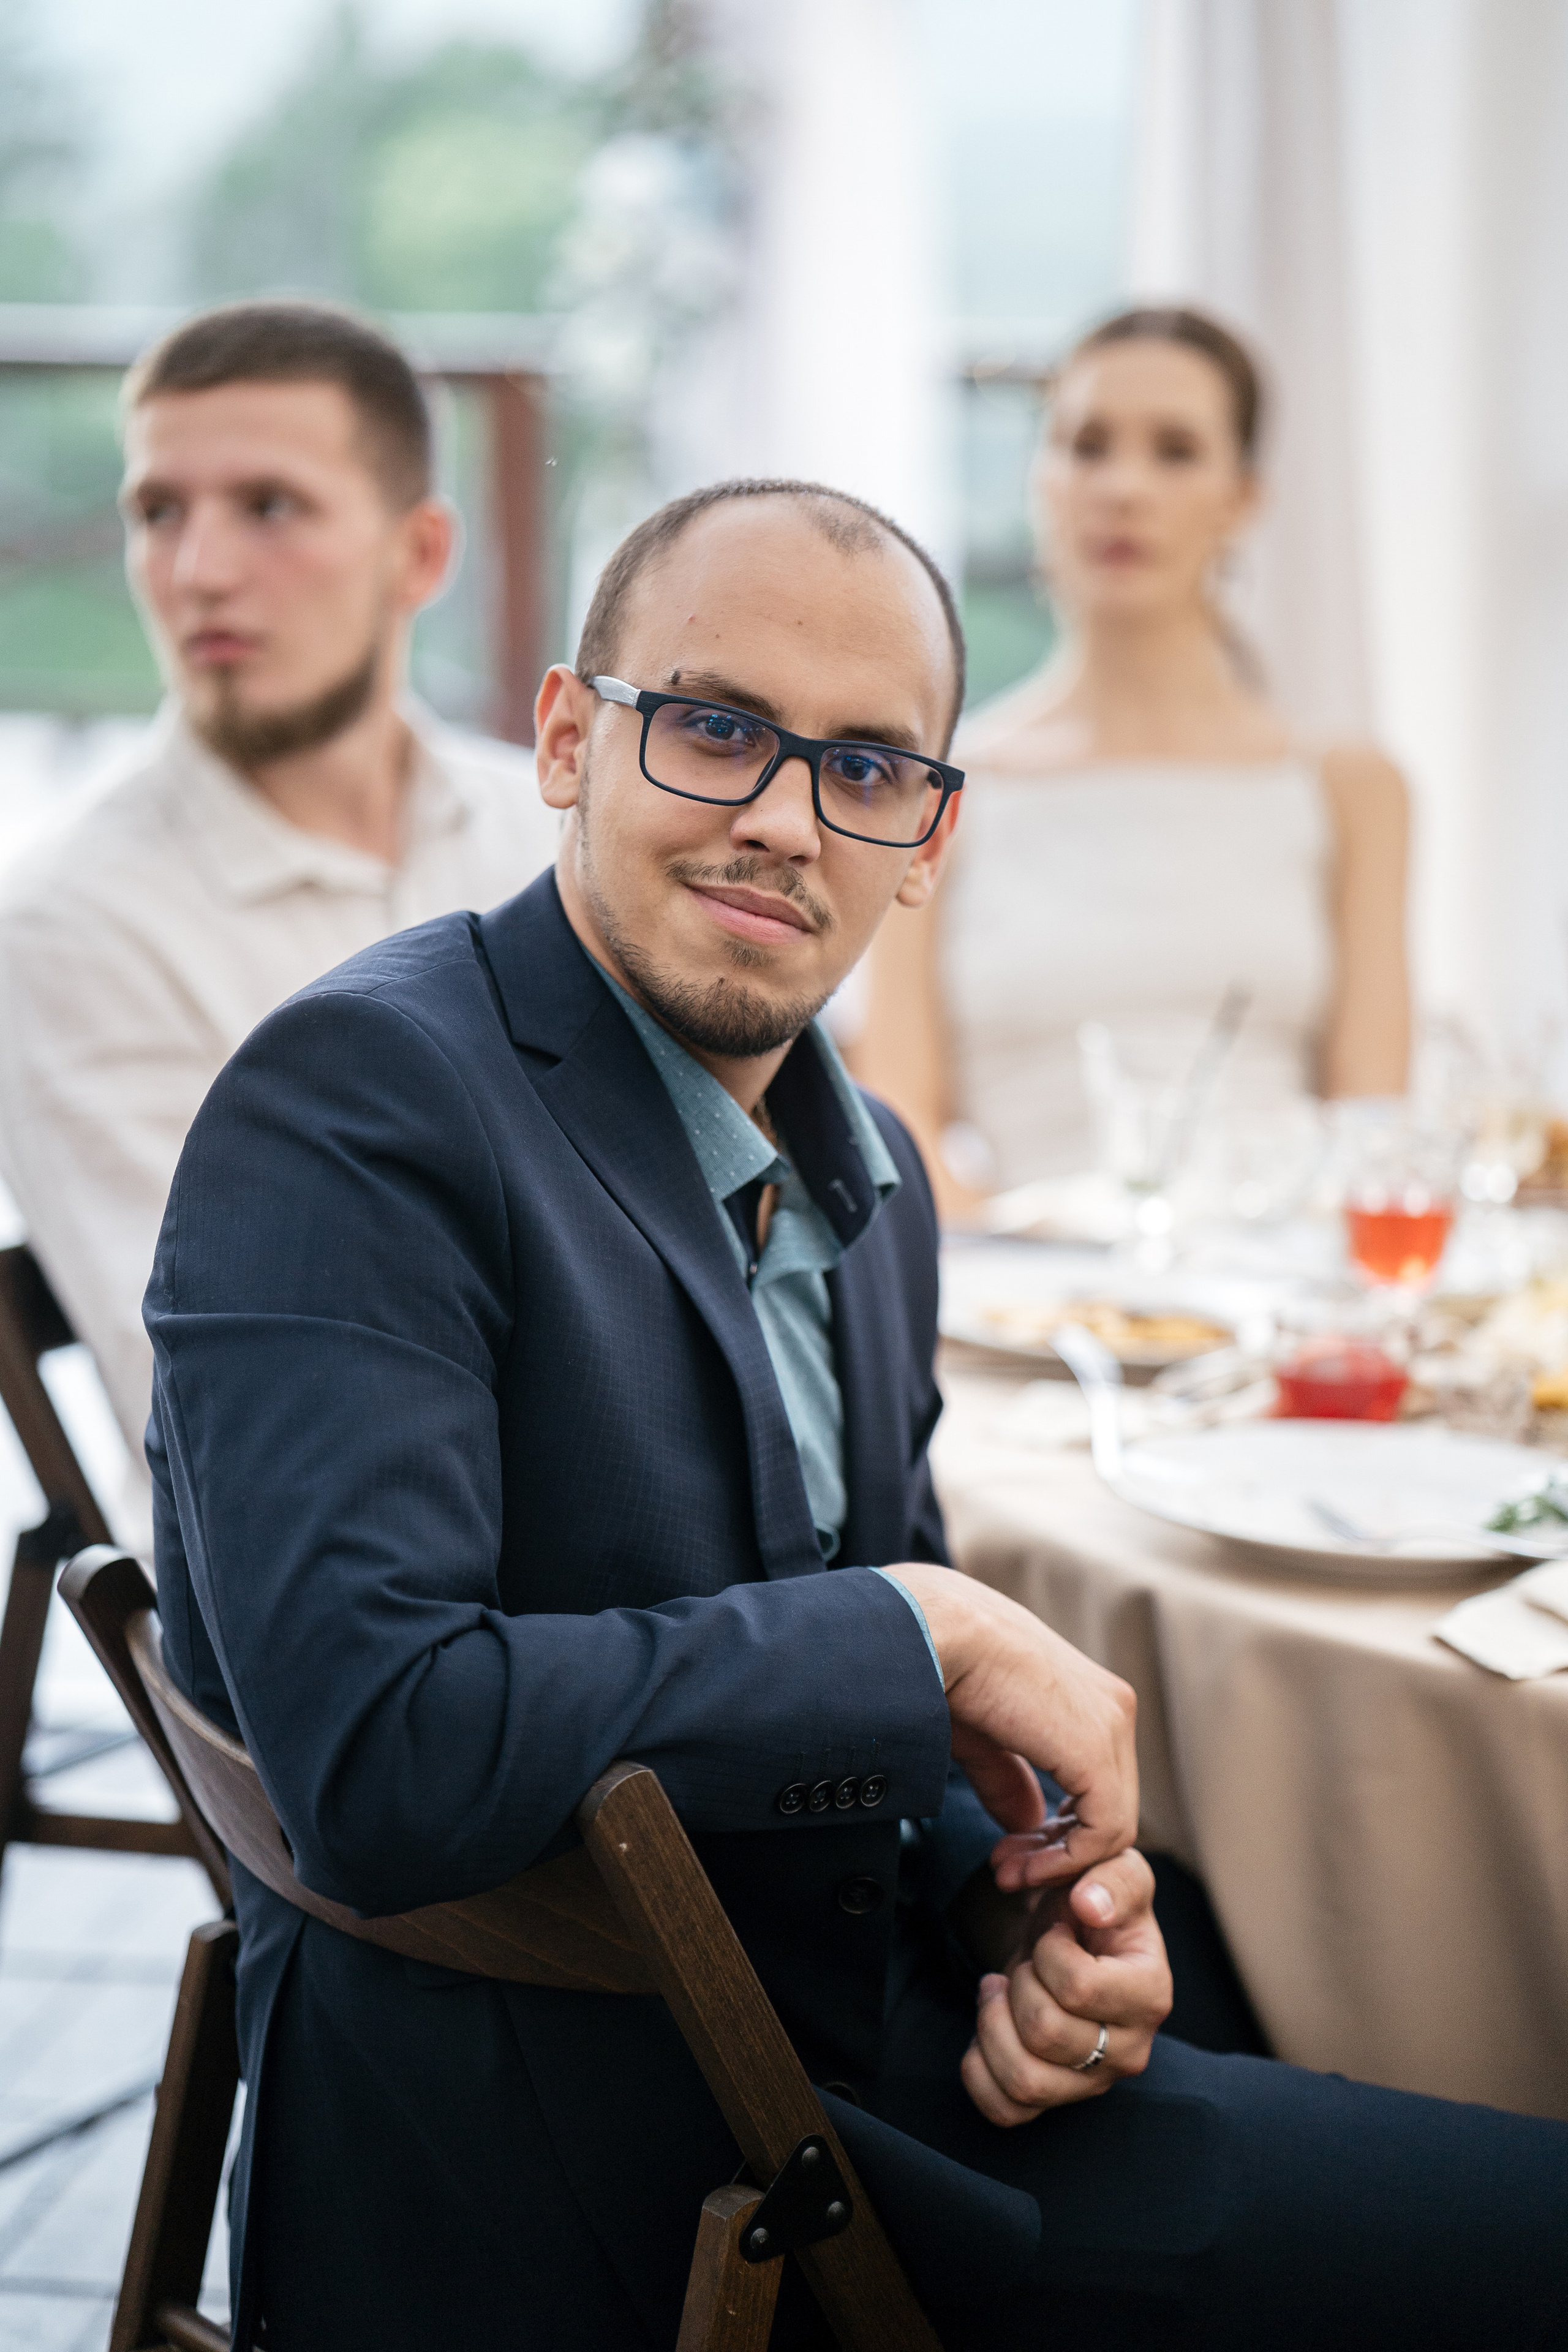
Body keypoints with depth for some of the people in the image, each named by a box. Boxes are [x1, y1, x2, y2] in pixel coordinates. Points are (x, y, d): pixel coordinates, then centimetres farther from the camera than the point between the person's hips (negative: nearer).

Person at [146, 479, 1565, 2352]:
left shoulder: (864, 1177, 10)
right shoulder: (358, 1097, -17)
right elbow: (377, 1757, -29)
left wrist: (1024, 1892, -4)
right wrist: (922, 1632, -20)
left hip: (865, 2042, 8)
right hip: (555, 2182, -8)